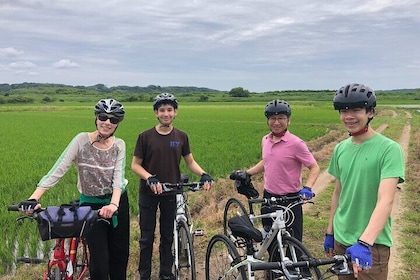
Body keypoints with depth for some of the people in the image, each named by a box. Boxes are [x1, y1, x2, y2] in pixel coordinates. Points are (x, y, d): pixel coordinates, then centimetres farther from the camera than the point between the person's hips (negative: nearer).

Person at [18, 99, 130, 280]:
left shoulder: (119, 145, -5)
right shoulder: (82, 140, -12)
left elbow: (118, 177, -16)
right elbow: (58, 170, -19)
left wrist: (114, 204, -35)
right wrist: (33, 198, -30)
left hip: (118, 202, 3)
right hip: (91, 205, -2)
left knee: (120, 254, 13)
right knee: (99, 261, -4)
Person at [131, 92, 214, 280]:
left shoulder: (181, 137, 0)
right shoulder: (145, 136, -8)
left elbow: (190, 161, 7)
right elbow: (135, 165, -4)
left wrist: (204, 175, -12)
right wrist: (150, 178, -22)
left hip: (171, 193, 2)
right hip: (148, 193, -2)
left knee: (167, 236, 14)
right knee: (147, 237, 8)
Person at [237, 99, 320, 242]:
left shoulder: (295, 143, -16)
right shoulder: (265, 140, 4)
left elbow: (314, 167, -11)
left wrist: (307, 187, -25)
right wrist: (247, 173, 12)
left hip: (290, 200, -6)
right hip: (268, 197, 6)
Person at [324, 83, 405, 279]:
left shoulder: (389, 149, -15)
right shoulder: (340, 149, 2)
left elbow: (385, 201, -25)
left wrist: (364, 242, -35)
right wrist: (330, 232, 13)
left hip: (372, 244, -5)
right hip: (342, 239, 5)